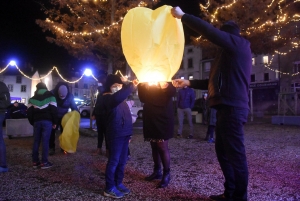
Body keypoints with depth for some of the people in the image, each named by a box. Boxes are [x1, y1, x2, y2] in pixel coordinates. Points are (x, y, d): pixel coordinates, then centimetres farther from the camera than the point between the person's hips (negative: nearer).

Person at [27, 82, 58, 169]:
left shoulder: (32, 98, 14)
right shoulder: (50, 96, 4)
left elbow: (29, 112, 10)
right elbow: (54, 110, -3)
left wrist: (32, 122, 18)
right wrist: (54, 122, 3)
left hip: (36, 121, 3)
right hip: (47, 121, -3)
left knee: (36, 141, 9)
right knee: (45, 141, -4)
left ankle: (35, 161, 11)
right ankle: (44, 162, -5)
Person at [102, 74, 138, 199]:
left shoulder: (120, 99, 17)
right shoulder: (108, 98, -12)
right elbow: (118, 96, -37)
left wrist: (128, 134, 21)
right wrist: (132, 86, -33)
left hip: (124, 133, 9)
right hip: (115, 135, -9)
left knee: (122, 161, 14)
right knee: (114, 161, -2)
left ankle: (118, 184, 27)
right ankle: (109, 189, 9)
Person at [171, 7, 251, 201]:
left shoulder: (238, 43, -2)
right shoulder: (232, 52, 26)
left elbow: (208, 30, -11)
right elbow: (216, 82, 30)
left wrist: (182, 15, -1)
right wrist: (188, 82, 30)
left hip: (232, 108, -10)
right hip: (228, 108, 10)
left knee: (235, 154, -4)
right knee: (223, 151, 15)